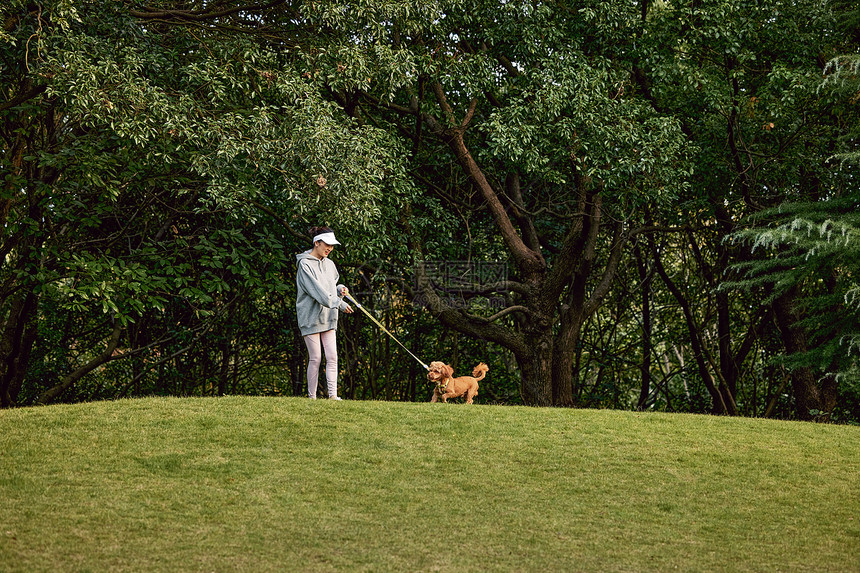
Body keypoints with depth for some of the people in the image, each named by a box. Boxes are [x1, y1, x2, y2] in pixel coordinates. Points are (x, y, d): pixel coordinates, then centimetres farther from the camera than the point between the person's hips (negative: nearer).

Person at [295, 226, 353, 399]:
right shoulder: (305, 264, -9)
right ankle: (312, 397, 3)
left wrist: (340, 289, 1)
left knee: (332, 357, -4)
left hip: (328, 317, 6)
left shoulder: (330, 264, 14)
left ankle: (332, 394, -7)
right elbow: (318, 290, -19)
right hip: (310, 318, -6)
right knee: (315, 359, -5)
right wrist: (339, 304, -23)